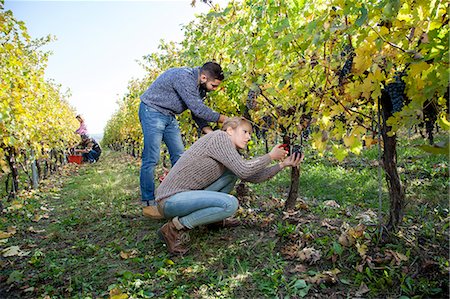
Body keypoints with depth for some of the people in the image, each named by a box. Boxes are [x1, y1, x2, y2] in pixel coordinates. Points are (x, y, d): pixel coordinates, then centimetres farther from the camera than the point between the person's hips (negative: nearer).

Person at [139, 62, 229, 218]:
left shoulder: (200, 85, 2)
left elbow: (198, 112, 4)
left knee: (179, 156, 4)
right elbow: (197, 108, -29)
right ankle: (148, 204, -3)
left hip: (170, 116, 9)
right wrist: (223, 119, -21)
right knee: (151, 158, -11)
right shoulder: (184, 77, -27)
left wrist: (210, 133, -10)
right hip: (152, 111, -9)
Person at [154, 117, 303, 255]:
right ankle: (175, 227, -13)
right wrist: (270, 156, -7)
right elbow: (244, 170, -21)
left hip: (186, 194, 9)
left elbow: (254, 177, 14)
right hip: (171, 199, -9)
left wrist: (283, 164, 9)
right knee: (230, 204, -26)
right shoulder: (219, 137, -12)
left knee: (232, 171, 6)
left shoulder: (232, 153, 15)